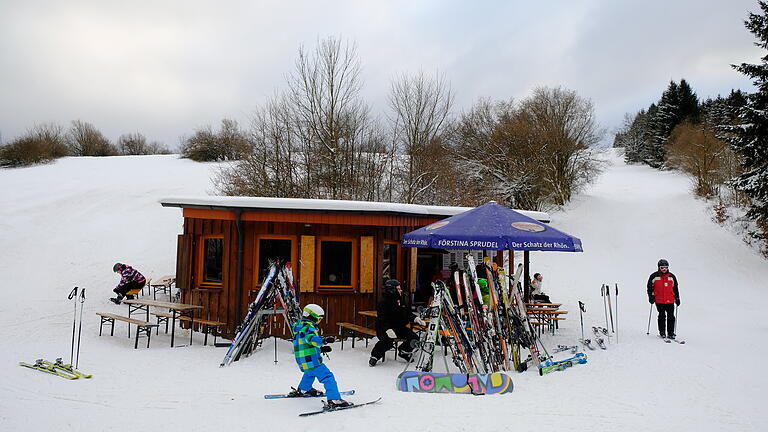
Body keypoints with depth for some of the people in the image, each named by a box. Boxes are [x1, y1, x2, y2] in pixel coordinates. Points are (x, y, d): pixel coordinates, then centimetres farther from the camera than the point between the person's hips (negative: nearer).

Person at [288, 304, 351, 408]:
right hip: (311, 360, -10)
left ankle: (302, 390, 57)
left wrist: (321, 349, 20)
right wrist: (324, 340, -50)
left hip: (302, 362, 10)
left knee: (310, 373, 40)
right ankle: (334, 400, -24)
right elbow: (311, 338, -37)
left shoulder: (299, 326, 18)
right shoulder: (308, 327, -14)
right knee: (328, 377, -14)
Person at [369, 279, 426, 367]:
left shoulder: (401, 301, 11)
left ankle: (403, 351, 21)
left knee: (414, 337, -7)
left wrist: (416, 319, 4)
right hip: (384, 329, -8)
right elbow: (383, 319, -24)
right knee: (388, 341, -36)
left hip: (399, 327, 8)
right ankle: (374, 356, -10)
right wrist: (388, 330, -39)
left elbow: (408, 313, 21)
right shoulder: (383, 303, -15)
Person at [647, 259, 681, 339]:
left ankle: (671, 333, 10)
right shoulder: (654, 276, 1)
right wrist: (651, 297, 1)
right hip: (659, 301, -2)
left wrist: (677, 298, 14)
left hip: (670, 301, 2)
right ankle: (662, 332, 10)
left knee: (671, 317, 1)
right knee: (662, 316, -2)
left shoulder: (672, 277, 9)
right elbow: (650, 287, 7)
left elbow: (676, 288, 17)